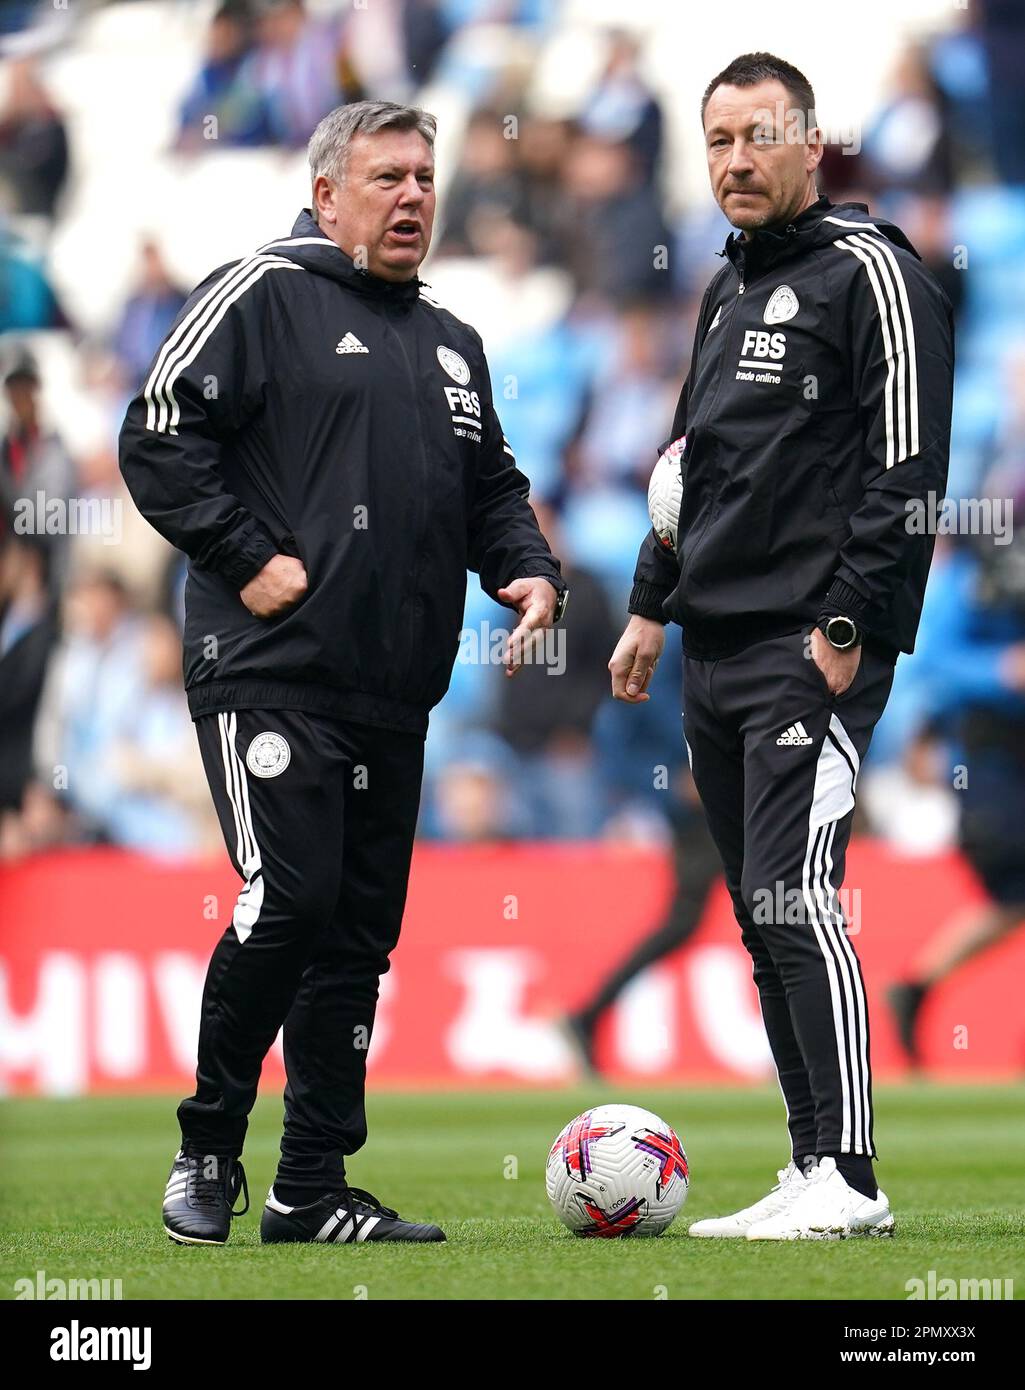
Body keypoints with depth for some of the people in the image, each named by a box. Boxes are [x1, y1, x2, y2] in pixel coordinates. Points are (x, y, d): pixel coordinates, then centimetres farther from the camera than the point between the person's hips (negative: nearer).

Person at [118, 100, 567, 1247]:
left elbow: (491, 487, 28)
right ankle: (209, 1148, 1)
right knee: (289, 901, -16)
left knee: (360, 933, 6)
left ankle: (314, 1190, 11)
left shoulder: (450, 345, 21)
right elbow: (159, 434, -8)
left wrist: (527, 569, 8)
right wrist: (248, 559, -13)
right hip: (271, 675, -7)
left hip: (395, 696, 7)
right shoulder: (263, 295, -2)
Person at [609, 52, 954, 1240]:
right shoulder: (727, 292, 20)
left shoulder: (870, 273, -6)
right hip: (714, 655, 9)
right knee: (764, 917, 7)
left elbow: (907, 466, -13)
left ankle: (848, 1178, -15)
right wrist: (653, 606, 21)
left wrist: (848, 625, -17)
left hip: (813, 653, -9)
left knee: (794, 897, -15)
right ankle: (812, 1171, 10)